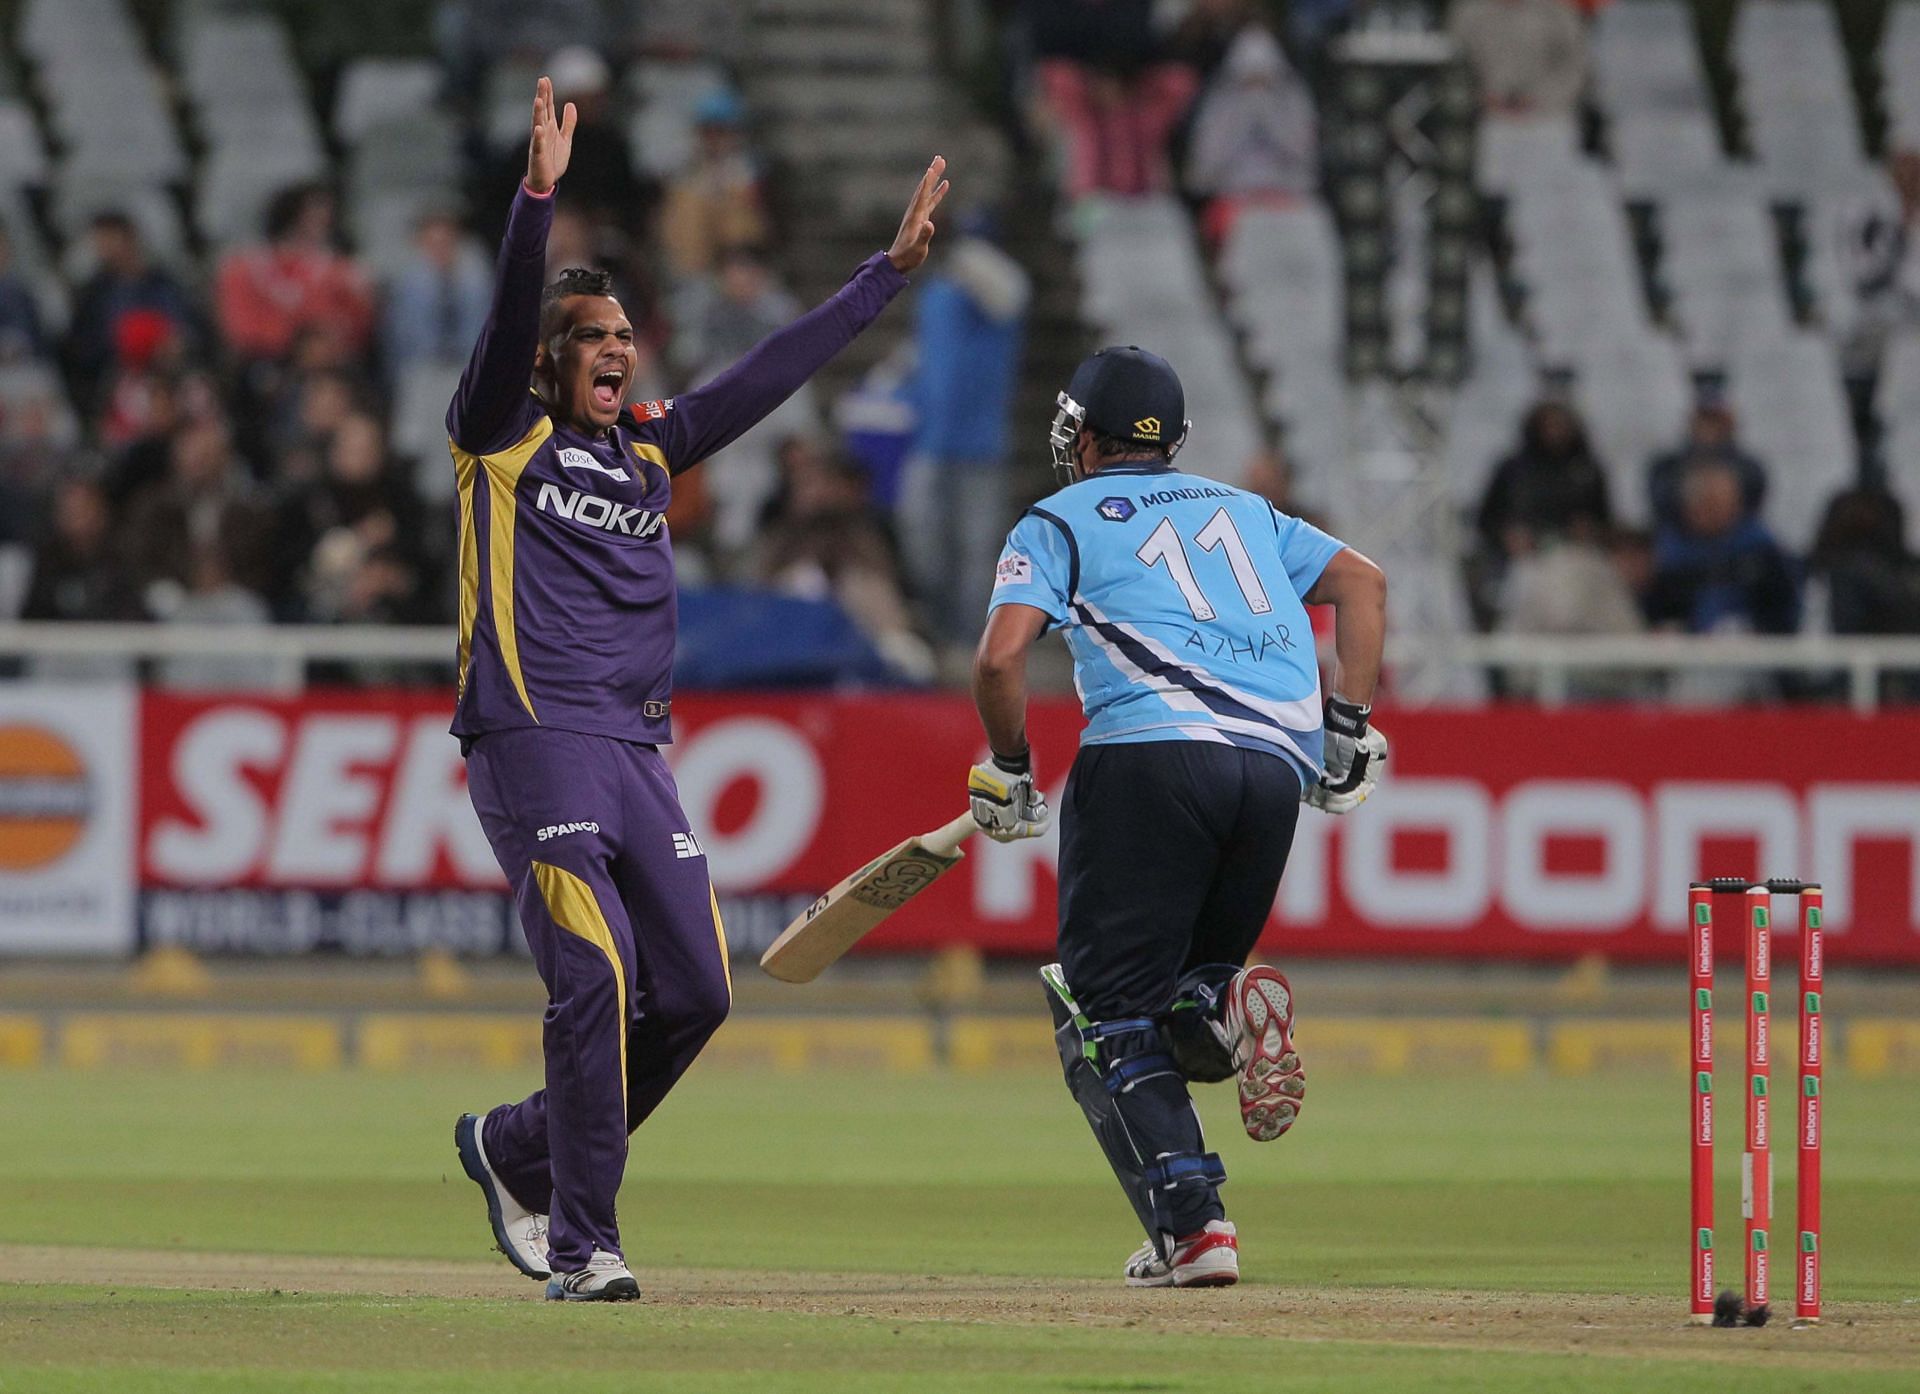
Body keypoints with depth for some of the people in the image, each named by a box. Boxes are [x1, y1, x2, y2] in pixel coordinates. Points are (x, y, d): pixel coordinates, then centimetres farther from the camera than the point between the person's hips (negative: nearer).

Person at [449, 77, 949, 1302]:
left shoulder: (652, 449, 20)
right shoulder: (502, 439, 3)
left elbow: (775, 372, 20)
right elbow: (508, 319, -13)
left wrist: (891, 272, 17)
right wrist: (539, 198, -28)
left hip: (640, 757, 7)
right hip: (534, 742, -7)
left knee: (695, 992, 2)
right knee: (597, 975, -19)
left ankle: (519, 1148, 23)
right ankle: (582, 1247, -13)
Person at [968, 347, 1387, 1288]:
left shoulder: (1060, 523, 13)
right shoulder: (1244, 511, 28)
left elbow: (1001, 655, -2)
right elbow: (1362, 582, 21)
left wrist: (1007, 771, 11)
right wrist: (1350, 723, 18)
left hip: (1152, 751, -5)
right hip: (1279, 768, 5)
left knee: (1108, 1011, 0)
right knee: (1170, 1000, 19)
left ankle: (1190, 1222, -17)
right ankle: (1224, 1007, -18)